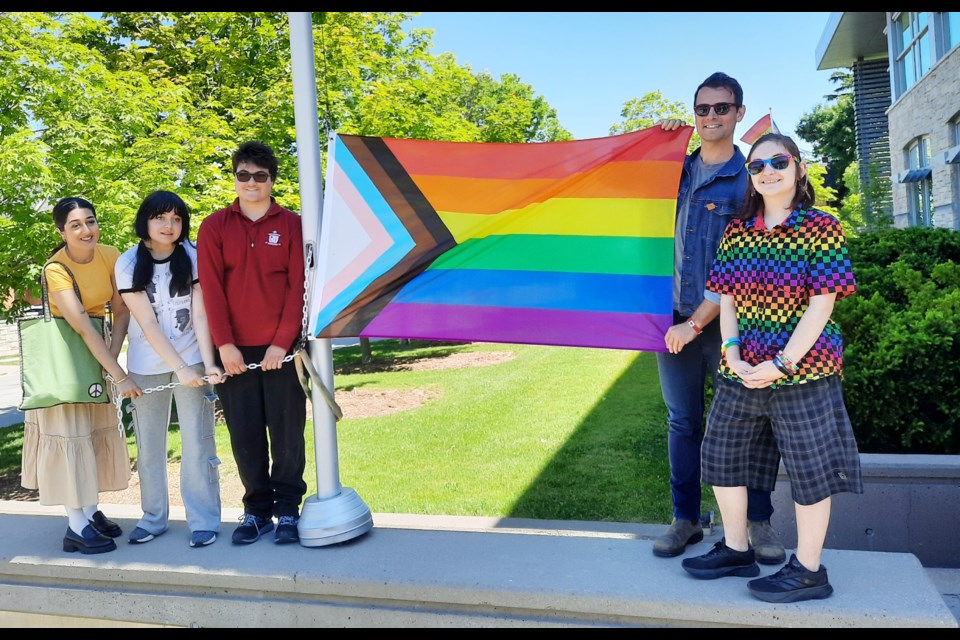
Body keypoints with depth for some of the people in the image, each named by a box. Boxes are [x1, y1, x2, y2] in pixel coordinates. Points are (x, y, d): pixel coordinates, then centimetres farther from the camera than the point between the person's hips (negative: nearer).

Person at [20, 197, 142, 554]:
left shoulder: (110, 256, -10)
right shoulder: (56, 269, -26)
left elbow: (121, 311, -5)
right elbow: (83, 328, -33)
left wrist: (112, 356, -19)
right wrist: (120, 376, -36)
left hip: (97, 349, 6)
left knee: (99, 428, 9)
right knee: (68, 429, -5)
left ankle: (92, 511, 20)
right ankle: (76, 526, -3)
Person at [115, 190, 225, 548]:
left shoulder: (192, 257, -4)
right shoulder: (128, 264, -5)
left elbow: (200, 314, -8)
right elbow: (148, 323, -11)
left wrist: (208, 363, -19)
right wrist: (180, 368, -18)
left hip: (192, 359, -1)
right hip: (146, 364, 1)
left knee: (197, 442, -2)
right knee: (149, 445, 8)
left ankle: (204, 521, 8)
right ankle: (153, 518, 23)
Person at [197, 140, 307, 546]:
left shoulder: (291, 225, 4)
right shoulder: (215, 227, 6)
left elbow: (298, 286, -1)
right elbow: (211, 288, 0)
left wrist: (282, 342, -9)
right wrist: (224, 344, -8)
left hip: (280, 349, -1)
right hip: (234, 350, 1)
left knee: (288, 433, 3)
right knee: (245, 435, 7)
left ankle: (288, 509, 17)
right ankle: (257, 508, 20)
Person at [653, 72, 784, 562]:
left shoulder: (749, 180, -4)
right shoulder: (676, 169, 10)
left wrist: (697, 323, -13)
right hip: (674, 319, 4)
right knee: (682, 421, 9)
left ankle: (758, 522, 20)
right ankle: (685, 519, 21)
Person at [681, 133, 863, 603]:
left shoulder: (821, 228, -6)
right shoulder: (736, 232, 7)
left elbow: (822, 304, -11)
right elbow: (726, 298, 6)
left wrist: (782, 364, -17)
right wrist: (731, 351, -9)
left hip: (802, 370, -5)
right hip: (739, 372, 6)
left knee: (809, 468, 5)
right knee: (721, 456, 12)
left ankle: (809, 570, 21)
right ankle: (736, 549, 31)